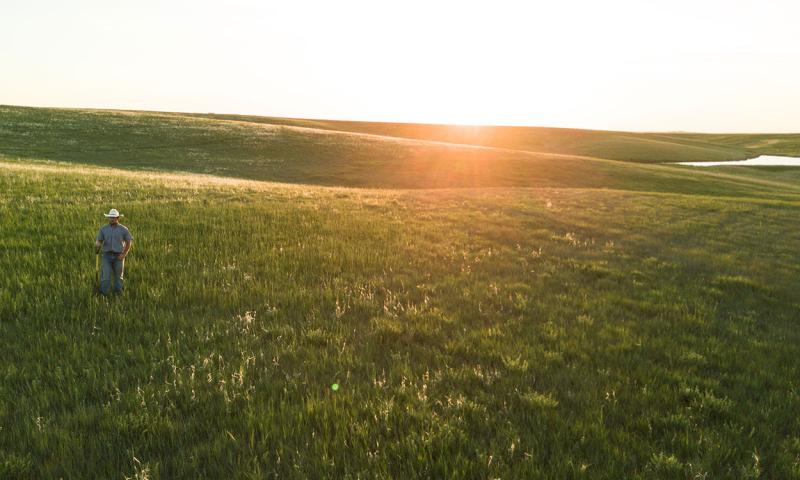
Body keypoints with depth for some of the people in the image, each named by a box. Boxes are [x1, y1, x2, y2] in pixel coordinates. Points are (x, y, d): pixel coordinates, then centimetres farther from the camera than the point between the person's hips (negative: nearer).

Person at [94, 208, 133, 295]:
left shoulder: (123, 229, -3)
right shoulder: (103, 229, 1)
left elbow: (129, 242, 2)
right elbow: (99, 241, 2)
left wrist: (124, 254, -8)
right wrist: (97, 249, -21)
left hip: (118, 256, -1)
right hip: (107, 256, 1)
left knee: (118, 277, 8)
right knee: (105, 277, -6)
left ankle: (118, 294, 20)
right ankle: (103, 295, 1)